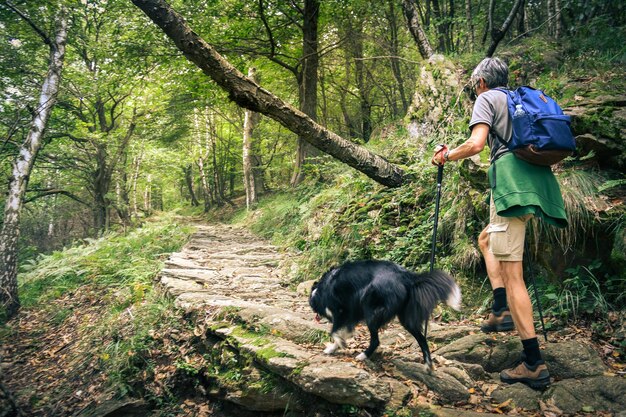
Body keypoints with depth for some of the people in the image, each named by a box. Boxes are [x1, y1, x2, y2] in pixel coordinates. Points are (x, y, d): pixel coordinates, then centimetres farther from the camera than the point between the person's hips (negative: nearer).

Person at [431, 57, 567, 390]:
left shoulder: (487, 98, 6)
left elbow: (476, 143, -10)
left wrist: (445, 156, 6)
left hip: (512, 181, -9)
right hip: (538, 180, 9)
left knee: (511, 273, -9)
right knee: (486, 239, 27)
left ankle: (534, 364, -8)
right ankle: (502, 309, 12)